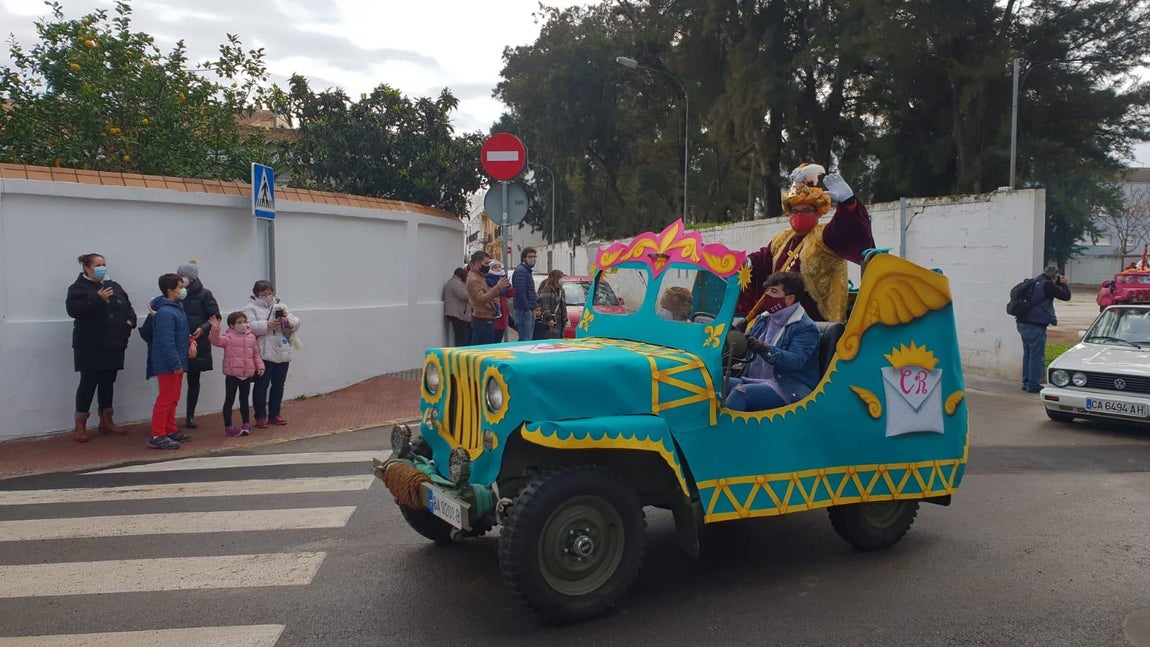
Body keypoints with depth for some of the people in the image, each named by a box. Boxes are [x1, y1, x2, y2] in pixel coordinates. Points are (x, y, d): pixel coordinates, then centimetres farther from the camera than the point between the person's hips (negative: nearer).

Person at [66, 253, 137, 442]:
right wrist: (98, 299, -25)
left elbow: (128, 307, 19)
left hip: (113, 344, 6)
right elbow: (73, 310, -20)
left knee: (108, 382, 11)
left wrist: (130, 321, 0)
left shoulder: (114, 286, 14)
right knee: (88, 382, -4)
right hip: (90, 346, -6)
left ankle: (106, 422, 21)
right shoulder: (78, 287, -4)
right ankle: (80, 425, 5)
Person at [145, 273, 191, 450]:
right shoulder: (165, 312, -21)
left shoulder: (177, 308, 11)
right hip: (167, 364, -10)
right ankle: (157, 436, 1)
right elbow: (166, 342, -25)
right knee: (166, 399, -4)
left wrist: (190, 339, 3)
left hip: (176, 362, 10)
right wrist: (176, 364, -23)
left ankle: (170, 431, 27)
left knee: (173, 398, 17)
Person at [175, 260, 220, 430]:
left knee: (193, 380, 10)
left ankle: (190, 416, 20)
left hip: (197, 344, -1)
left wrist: (202, 328, -17)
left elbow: (215, 317, -4)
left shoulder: (204, 294, -1)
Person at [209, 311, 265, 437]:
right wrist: (215, 330, -42)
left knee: (244, 400, 15)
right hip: (232, 375, -4)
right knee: (229, 400, 4)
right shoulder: (228, 337, -7)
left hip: (247, 375, 4)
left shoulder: (251, 338, 8)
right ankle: (228, 426, 11)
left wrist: (260, 366, 6)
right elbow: (217, 341, -26)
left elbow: (256, 354, 15)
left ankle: (246, 424, 26)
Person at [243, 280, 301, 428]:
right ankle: (260, 416, 9)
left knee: (278, 385, 11)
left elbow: (296, 322, 8)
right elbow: (248, 326, -15)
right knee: (261, 386, 1)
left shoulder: (280, 306, 15)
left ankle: (274, 414, 22)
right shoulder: (250, 308, 0)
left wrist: (288, 321, -14)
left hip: (282, 353, 5)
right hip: (263, 355, -5)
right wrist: (267, 325, -25)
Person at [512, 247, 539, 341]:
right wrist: (526, 308, -23)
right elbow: (520, 291, -22)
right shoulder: (520, 271, -13)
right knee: (525, 341, -11)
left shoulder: (527, 271, 20)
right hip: (524, 311, -10)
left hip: (530, 310, 10)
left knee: (528, 340, 13)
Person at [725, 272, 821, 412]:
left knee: (739, 393, -33)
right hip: (754, 381, 7)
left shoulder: (806, 328, -7)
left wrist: (764, 349, -35)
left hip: (788, 389, -7)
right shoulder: (764, 319, 18)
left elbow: (796, 360, -21)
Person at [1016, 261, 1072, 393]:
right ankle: (1033, 384, -1)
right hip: (1035, 325, -9)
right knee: (1037, 355, -2)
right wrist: (1064, 284, 7)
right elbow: (1066, 296, -9)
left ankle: (1026, 382, 21)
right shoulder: (1047, 285, -13)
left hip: (1022, 323, 9)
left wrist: (1059, 284, 22)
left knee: (1028, 353, 16)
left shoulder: (1034, 282, 13)